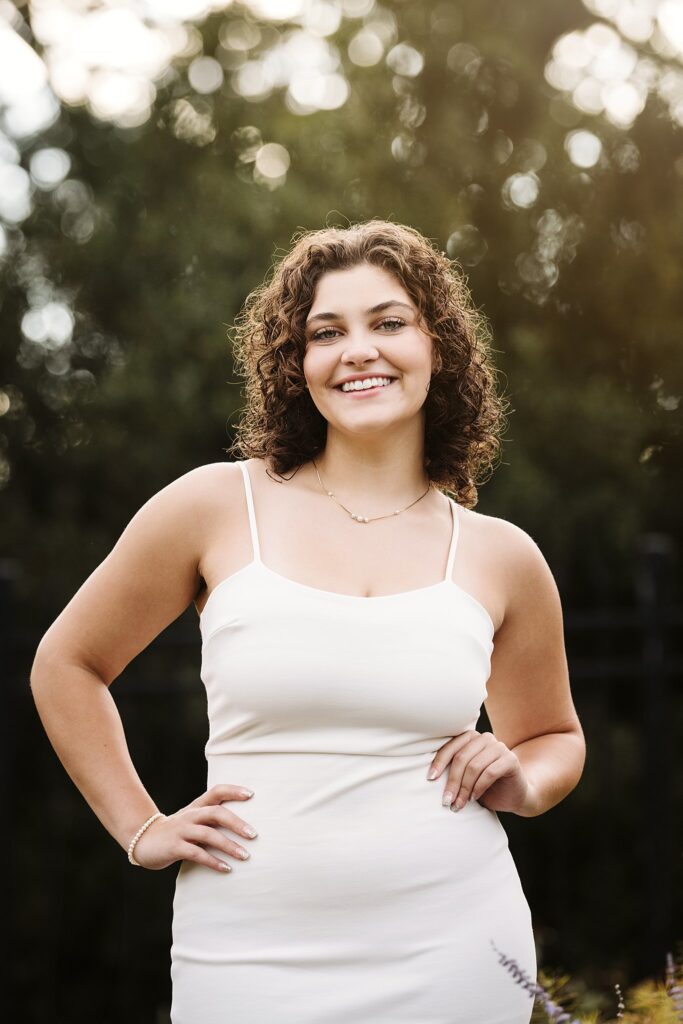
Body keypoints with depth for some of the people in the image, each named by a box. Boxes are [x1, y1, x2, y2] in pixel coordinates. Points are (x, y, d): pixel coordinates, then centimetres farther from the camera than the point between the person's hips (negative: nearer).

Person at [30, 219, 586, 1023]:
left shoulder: (500, 557, 4)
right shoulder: (217, 507, -2)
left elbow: (555, 736, 20)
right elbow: (66, 664, 9)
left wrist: (521, 781, 0)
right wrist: (141, 828, 4)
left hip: (453, 956, 2)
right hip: (252, 956, -1)